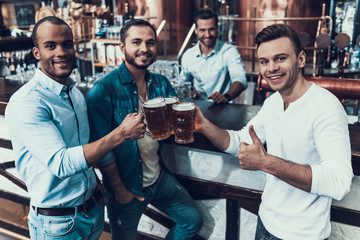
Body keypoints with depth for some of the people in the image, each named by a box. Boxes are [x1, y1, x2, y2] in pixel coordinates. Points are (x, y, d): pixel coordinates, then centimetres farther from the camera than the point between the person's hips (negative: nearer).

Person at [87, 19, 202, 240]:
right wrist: (119, 190, -12)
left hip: (160, 178, 5)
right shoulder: (104, 89, -19)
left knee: (193, 220, 16)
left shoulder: (161, 83, -1)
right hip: (126, 187, -5)